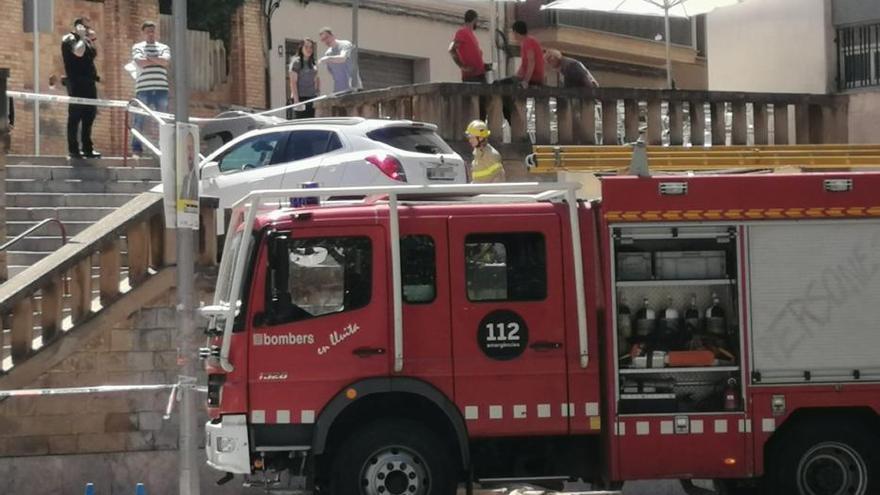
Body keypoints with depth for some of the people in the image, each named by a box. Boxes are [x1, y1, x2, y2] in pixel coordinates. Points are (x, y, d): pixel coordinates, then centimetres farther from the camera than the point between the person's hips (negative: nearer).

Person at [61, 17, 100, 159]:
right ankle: (73, 149, -7)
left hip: (88, 83, 9)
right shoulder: (69, 39, -5)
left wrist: (93, 40, 12)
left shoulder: (85, 40, 22)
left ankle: (88, 148, 13)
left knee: (89, 116, 9)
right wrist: (82, 37, -11)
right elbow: (78, 52, -22)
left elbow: (94, 55, 22)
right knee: (75, 116, -8)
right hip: (77, 83, -9)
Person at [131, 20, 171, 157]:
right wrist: (158, 60, -1)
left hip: (161, 88, 2)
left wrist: (149, 58, -4)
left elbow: (166, 61, -4)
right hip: (143, 88, -2)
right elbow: (140, 62, -9)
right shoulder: (137, 47, 9)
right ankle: (136, 147, 6)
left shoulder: (163, 47, 16)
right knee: (139, 119, 0)